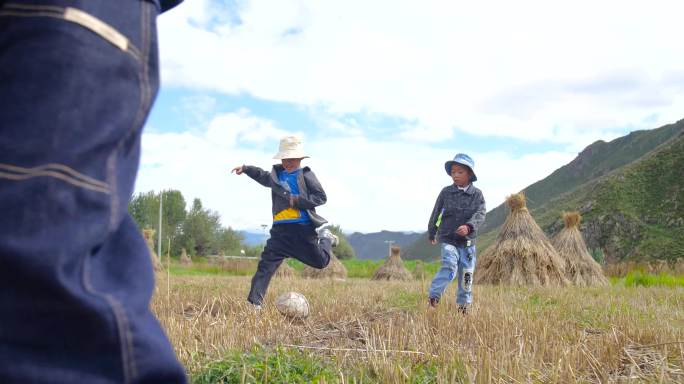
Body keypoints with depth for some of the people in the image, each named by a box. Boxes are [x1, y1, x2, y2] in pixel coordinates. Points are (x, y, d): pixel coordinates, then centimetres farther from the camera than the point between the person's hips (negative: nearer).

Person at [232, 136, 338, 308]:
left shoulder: (306, 175, -3)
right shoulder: (276, 174, 13)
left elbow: (321, 197, -9)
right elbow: (263, 176, 36)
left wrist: (297, 200, -17)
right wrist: (245, 169, 29)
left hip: (303, 228, -3)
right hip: (280, 229, 3)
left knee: (321, 261, 9)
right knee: (266, 263, -8)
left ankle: (325, 238, 41)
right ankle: (254, 302, -7)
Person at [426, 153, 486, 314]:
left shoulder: (476, 194, 0)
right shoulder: (446, 192, 1)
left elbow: (480, 214, -13)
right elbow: (436, 212, 11)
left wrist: (469, 226, -32)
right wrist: (431, 233, 20)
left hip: (468, 241, 2)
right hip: (448, 239, -1)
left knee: (466, 273, 8)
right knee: (449, 266, -23)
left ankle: (463, 304, 24)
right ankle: (434, 296, -20)